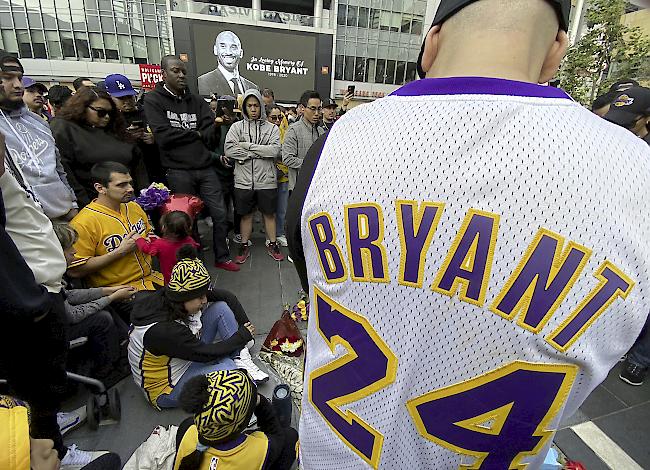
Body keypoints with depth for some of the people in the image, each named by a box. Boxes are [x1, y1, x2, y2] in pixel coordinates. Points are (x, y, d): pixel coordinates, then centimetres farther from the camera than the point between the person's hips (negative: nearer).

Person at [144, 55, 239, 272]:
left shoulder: (196, 101, 10)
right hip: (178, 171, -3)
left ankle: (222, 257, 23)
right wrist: (196, 134, -5)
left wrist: (216, 126, -19)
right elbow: (164, 137, -13)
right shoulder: (154, 100, 0)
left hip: (205, 168, 4)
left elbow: (212, 140, 1)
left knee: (220, 214, 5)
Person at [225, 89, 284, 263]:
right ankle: (244, 246, 26)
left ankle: (272, 244, 27)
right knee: (246, 215, 11)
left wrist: (248, 146, -12)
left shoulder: (271, 128, 4)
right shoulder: (237, 127, 4)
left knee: (269, 214, 12)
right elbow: (229, 150, -11)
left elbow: (275, 150, -13)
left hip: (267, 180, 0)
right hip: (244, 180, 0)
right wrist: (259, 152, -12)